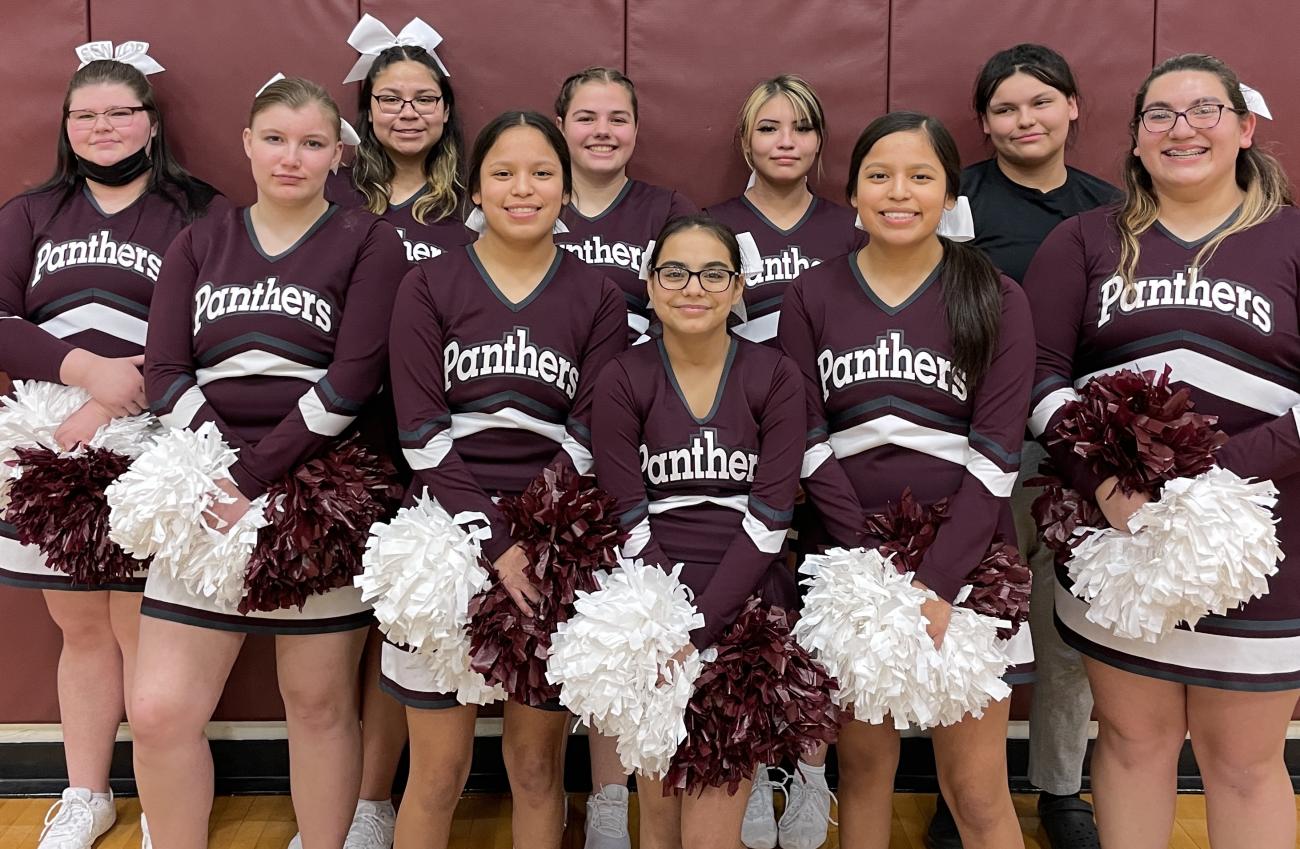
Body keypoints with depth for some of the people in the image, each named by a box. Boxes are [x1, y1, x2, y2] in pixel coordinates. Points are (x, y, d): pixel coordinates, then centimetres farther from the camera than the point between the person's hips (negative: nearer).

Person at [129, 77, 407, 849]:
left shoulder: (368, 242, 2)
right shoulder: (200, 244, 13)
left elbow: (355, 378, -10)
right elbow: (164, 372, 3)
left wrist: (257, 477, -14)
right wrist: (224, 471, -11)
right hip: (210, 492, 3)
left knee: (320, 704, 6)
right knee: (160, 711, 0)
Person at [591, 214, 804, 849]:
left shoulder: (775, 378, 1)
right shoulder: (623, 381, 2)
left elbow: (768, 520, -5)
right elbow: (630, 523, -4)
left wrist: (698, 631, -13)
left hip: (746, 607, 0)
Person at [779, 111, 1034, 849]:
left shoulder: (995, 300, 0)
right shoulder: (813, 296, 4)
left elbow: (996, 452, -7)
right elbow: (808, 441, -2)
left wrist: (937, 581, -17)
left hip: (964, 561, -1)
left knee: (977, 789, 2)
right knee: (864, 765, 12)